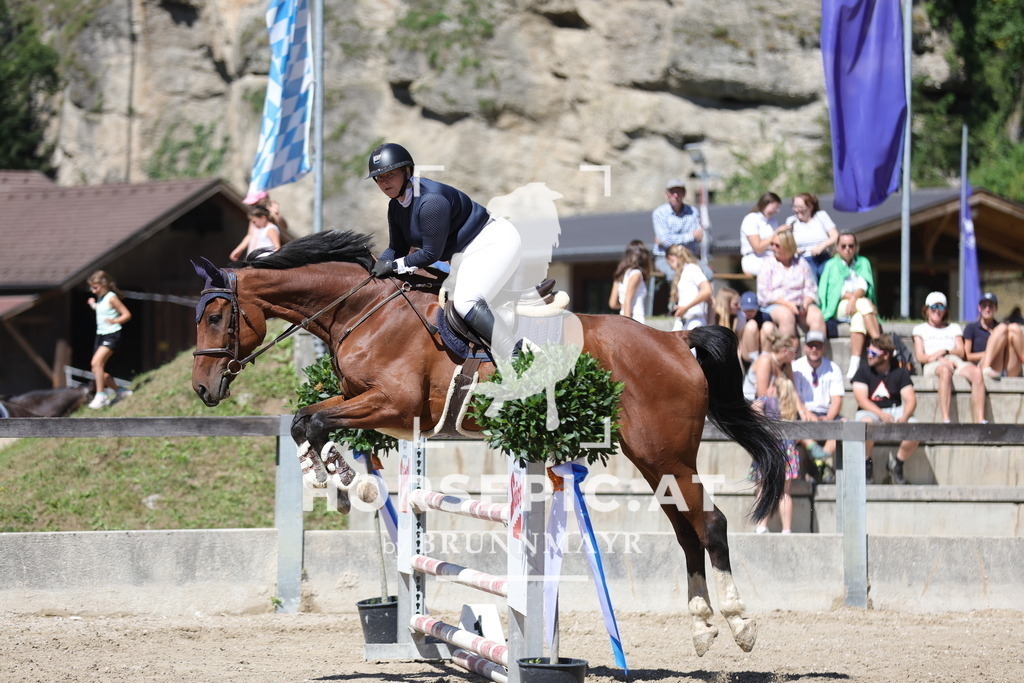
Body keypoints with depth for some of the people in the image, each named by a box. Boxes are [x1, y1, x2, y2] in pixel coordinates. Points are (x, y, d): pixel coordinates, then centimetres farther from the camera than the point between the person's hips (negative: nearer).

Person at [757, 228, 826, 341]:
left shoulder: (801, 264, 17)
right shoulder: (768, 266, 11)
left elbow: (811, 290, 10)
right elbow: (764, 294, 0)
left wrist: (805, 304, -12)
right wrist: (787, 304, -13)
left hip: (800, 305, 2)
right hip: (775, 306, -2)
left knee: (817, 316, -29)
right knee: (787, 316, -37)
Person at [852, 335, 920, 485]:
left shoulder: (900, 373, 6)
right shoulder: (863, 371, 2)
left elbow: (910, 400, -1)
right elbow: (861, 399, -9)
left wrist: (904, 417, -23)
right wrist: (881, 414, -24)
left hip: (895, 410, 2)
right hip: (870, 412, -2)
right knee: (867, 423, -39)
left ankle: (897, 464, -2)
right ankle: (866, 465, -15)